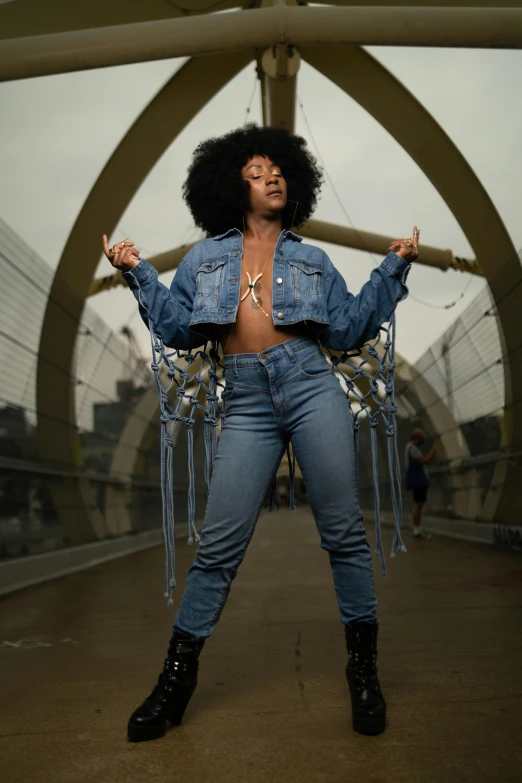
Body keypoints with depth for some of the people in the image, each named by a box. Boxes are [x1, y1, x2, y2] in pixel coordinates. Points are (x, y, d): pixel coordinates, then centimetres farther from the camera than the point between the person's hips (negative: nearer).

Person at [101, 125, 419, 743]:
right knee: (218, 545, -2)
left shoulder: (311, 260, 19)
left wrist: (392, 270, 11)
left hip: (311, 388, 1)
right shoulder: (205, 258, 17)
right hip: (246, 403, 0)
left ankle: (363, 667, 16)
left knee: (343, 532, 0)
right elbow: (180, 328, 12)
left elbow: (348, 327, 13)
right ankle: (177, 674, 13)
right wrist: (138, 275, 6)